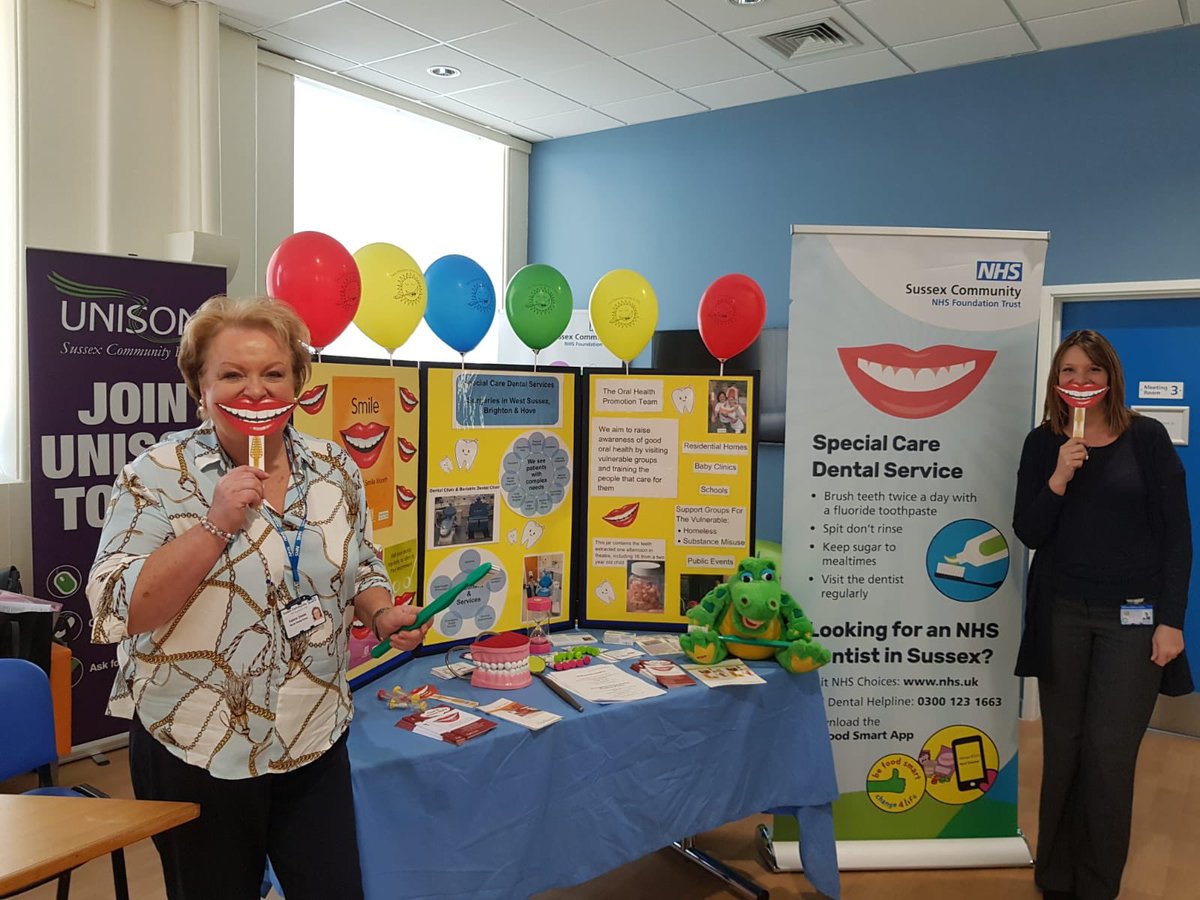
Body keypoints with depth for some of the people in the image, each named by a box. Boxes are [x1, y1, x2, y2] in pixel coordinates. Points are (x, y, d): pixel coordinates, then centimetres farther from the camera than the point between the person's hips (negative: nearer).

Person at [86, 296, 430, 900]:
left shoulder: (335, 470, 2)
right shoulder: (159, 477, -10)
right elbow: (115, 613, -17)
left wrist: (384, 614, -7)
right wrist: (216, 524, -25)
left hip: (317, 738, 3)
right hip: (195, 747, -3)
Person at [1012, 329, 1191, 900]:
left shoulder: (1146, 436, -3)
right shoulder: (1042, 443, 3)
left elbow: (1176, 533, -3)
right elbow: (1029, 534, -1)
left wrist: (1171, 619, -8)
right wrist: (1058, 478, -17)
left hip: (1132, 617, -2)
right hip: (1061, 615, 2)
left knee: (1109, 757, -1)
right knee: (1062, 751, 9)